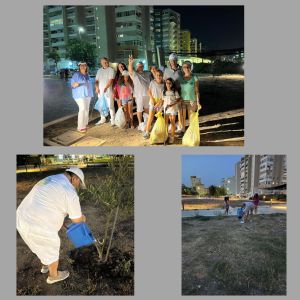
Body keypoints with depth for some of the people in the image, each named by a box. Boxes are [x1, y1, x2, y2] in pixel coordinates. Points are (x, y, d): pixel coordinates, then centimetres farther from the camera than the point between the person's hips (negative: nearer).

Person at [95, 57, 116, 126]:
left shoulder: (111, 70, -3)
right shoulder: (99, 70, 15)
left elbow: (111, 80, -15)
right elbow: (96, 80, 15)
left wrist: (106, 88, -26)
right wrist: (96, 87, -5)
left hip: (108, 91, -6)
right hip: (100, 91, 6)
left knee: (110, 106, -5)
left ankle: (112, 120, 3)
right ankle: (103, 119, 22)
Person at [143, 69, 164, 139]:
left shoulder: (164, 84, -6)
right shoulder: (152, 82, -4)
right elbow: (149, 91, 3)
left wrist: (159, 102, -14)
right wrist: (152, 99, -10)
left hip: (160, 102, 0)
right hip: (153, 101, 0)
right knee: (150, 117, -4)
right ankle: (147, 132, 2)